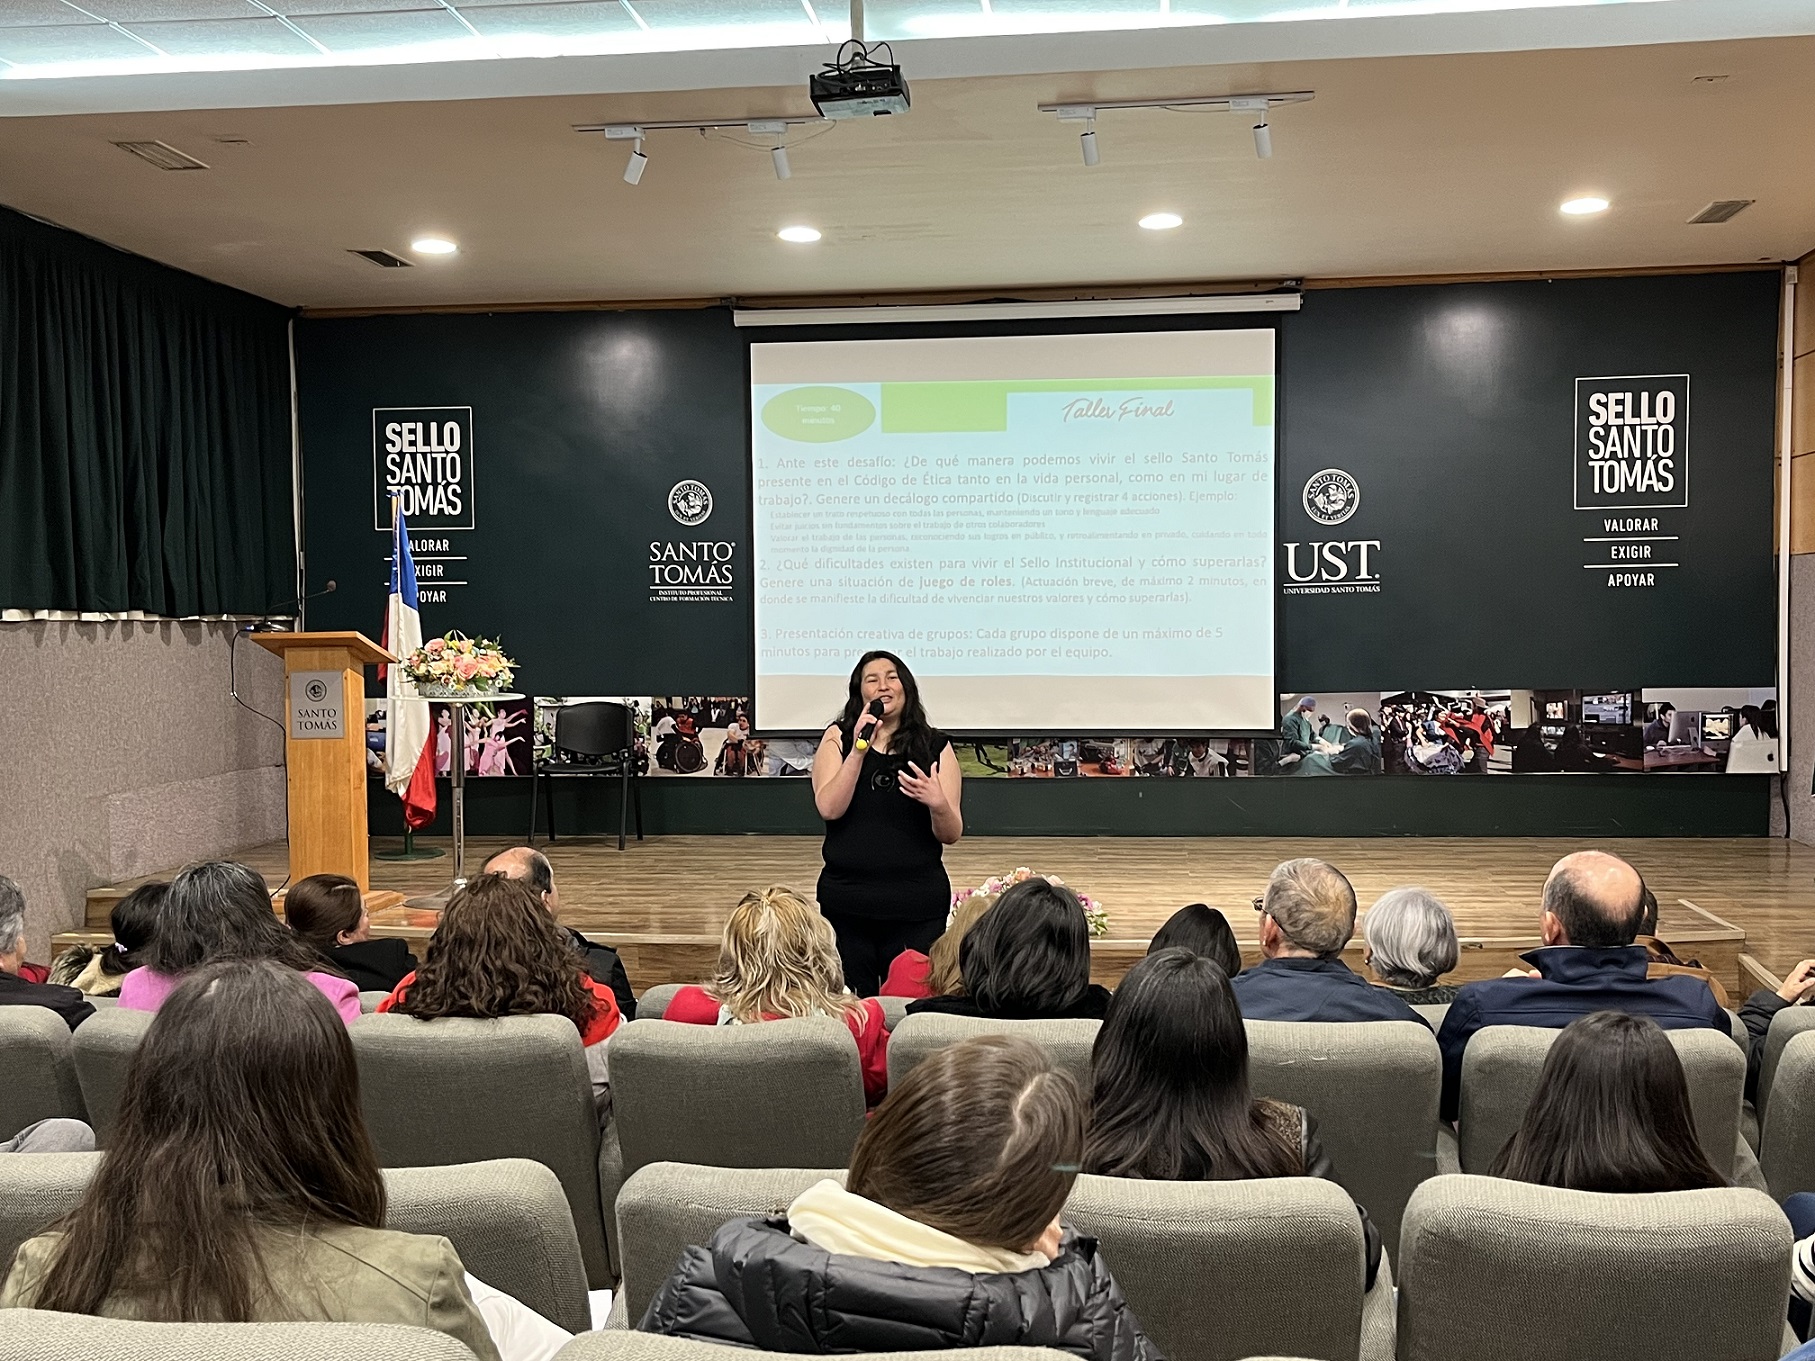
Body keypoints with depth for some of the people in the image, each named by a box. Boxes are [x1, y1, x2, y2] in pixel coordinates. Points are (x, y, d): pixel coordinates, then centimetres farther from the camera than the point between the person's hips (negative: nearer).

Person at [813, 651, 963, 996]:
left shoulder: (935, 746, 4)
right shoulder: (839, 739, 5)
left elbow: (951, 835, 1)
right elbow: (829, 809, -9)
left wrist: (938, 803, -20)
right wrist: (859, 750, -15)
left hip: (917, 904, 0)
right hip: (846, 902, 0)